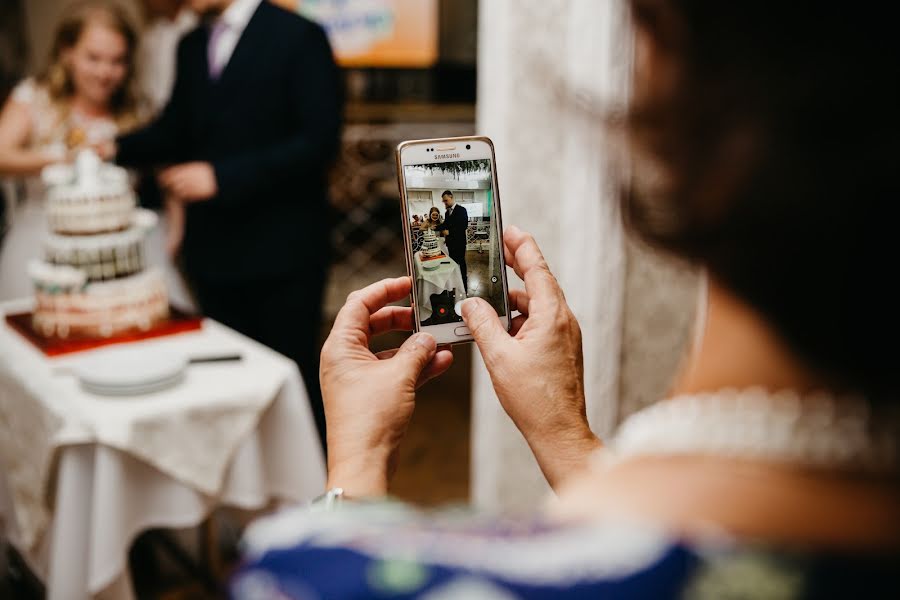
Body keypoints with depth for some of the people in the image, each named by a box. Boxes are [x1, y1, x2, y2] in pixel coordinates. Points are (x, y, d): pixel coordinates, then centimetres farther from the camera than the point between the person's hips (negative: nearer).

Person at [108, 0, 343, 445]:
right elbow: (175, 131, 16)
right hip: (212, 251, 6)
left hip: (281, 253, -6)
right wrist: (119, 149, -5)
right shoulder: (191, 46, 12)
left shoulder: (298, 36, -9)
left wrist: (221, 176, -21)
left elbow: (319, 140, -16)